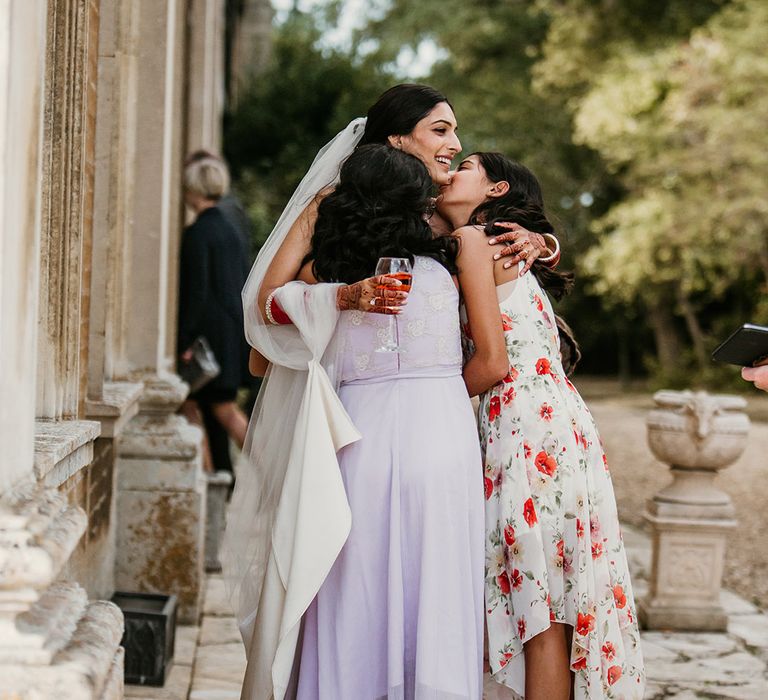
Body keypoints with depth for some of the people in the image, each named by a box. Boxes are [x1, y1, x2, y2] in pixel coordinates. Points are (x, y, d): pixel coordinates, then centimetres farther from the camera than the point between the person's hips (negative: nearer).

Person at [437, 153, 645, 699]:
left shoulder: (471, 239, -2)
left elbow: (491, 361, -10)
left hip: (529, 425, -9)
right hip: (557, 423, 9)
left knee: (543, 604, -6)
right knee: (558, 601, 9)